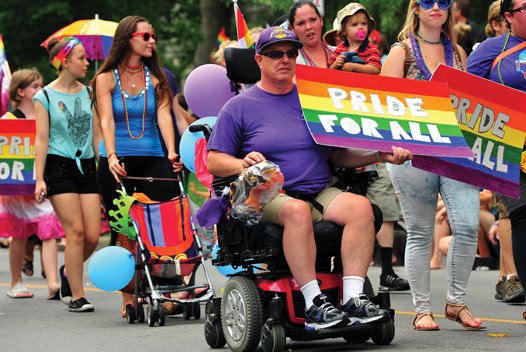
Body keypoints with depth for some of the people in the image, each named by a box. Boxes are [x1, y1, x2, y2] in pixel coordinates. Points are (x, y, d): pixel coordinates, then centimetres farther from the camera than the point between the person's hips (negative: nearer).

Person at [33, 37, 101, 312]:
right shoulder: (45, 96, -2)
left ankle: (69, 272, 26)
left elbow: (96, 135, 14)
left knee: (92, 236, -3)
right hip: (59, 166, -4)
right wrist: (39, 179, -11)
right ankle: (76, 296, 0)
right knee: (75, 231, -9)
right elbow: (41, 140, -5)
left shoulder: (88, 93, 10)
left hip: (86, 166, 4)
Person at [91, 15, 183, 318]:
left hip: (153, 159, 2)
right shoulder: (106, 79, 3)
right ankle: (129, 300, 5)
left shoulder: (156, 77, 9)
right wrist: (111, 157, -23)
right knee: (124, 233, 0)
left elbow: (163, 115, -4)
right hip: (118, 164, -2)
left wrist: (171, 151, -19)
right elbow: (107, 122, -7)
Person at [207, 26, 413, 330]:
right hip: (268, 197, -4)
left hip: (321, 192, 4)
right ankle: (314, 304, -36)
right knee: (297, 210, -37)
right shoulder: (239, 107, 9)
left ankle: (354, 298, -30)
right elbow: (214, 161, 3)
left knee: (360, 206, -25)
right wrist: (243, 164, -18)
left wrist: (381, 154, 3)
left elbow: (339, 155, 18)